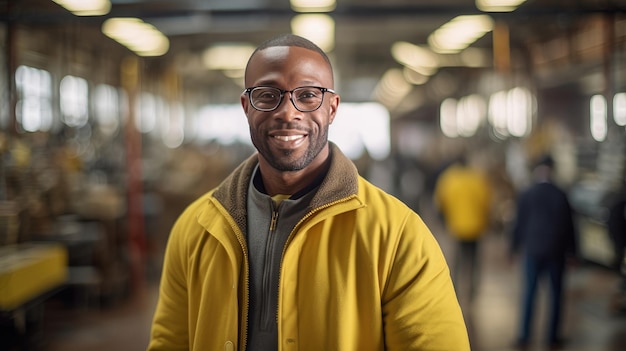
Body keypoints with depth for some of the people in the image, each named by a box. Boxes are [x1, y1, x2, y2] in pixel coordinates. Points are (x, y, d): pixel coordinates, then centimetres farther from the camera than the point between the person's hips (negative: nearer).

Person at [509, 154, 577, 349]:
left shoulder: (526, 196, -6)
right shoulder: (561, 196, -8)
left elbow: (519, 223, 0)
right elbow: (569, 225, -2)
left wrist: (515, 247, 12)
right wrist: (571, 250, 9)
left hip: (533, 250, 1)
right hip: (556, 251, 0)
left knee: (529, 293, 7)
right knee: (556, 293, 10)